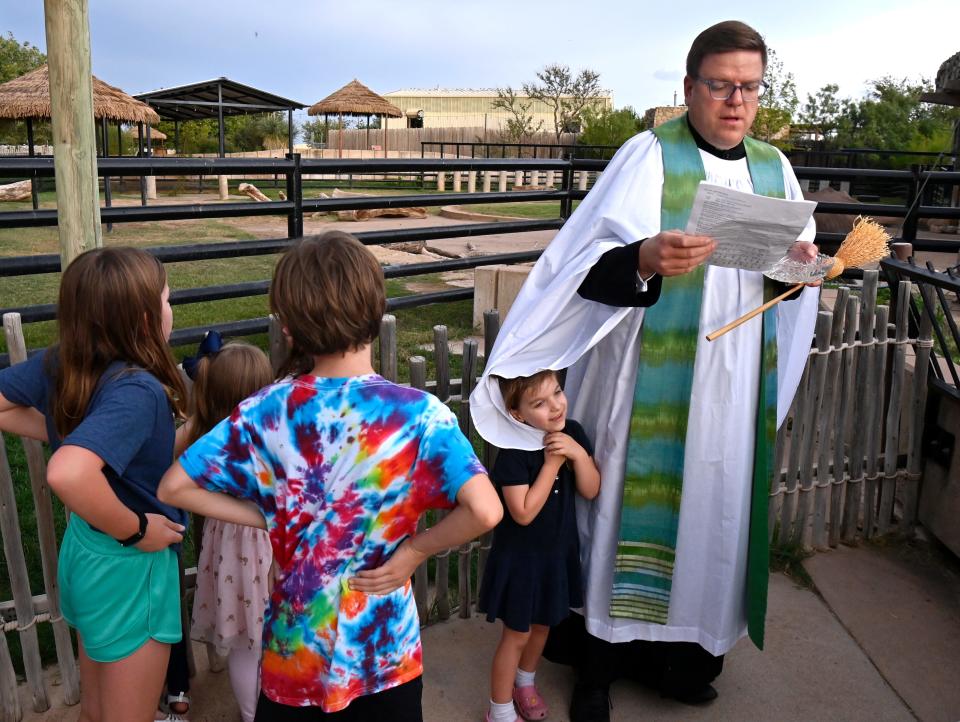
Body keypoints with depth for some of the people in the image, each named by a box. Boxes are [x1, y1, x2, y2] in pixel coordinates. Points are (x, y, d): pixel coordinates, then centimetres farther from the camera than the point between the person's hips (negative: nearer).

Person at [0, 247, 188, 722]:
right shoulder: (138, 390, -31)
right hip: (128, 568, -7)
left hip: (82, 549, 7)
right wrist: (137, 530, -29)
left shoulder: (57, 364, -9)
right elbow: (67, 475, -45)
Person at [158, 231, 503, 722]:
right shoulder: (417, 412, -20)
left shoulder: (264, 413, -12)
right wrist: (415, 549, -13)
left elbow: (174, 487, -7)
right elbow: (484, 512, -30)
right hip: (382, 646, -1)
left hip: (294, 641, 2)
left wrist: (268, 518, -4)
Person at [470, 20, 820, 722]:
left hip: (737, 383, 5)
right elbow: (595, 263, -18)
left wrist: (799, 264, -8)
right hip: (654, 380, -5)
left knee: (713, 506, 12)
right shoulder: (651, 154, -6)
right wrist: (644, 260, -39)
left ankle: (680, 649, 31)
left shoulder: (774, 168, 11)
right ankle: (599, 656, 20)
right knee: (632, 501, 2)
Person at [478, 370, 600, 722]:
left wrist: (578, 454, -24)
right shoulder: (514, 452, -27)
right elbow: (524, 513, -29)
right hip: (520, 557, -6)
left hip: (558, 550, 6)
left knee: (542, 624, 24)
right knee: (517, 634, 8)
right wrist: (552, 462, -29)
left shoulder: (572, 433, -9)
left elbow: (591, 491, -7)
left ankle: (525, 682, 51)